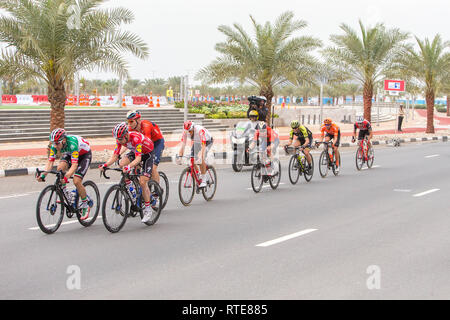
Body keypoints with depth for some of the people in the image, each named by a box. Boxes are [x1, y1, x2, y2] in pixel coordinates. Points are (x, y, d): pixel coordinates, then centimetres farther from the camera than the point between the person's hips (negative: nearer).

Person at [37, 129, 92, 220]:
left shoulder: (72, 144, -40)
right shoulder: (55, 145, -21)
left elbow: (74, 165, -45)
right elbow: (50, 162, -19)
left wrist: (66, 176, -58)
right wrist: (43, 175, -33)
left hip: (85, 155, -6)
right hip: (70, 154, 6)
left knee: (76, 181, -19)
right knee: (60, 168, -25)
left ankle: (85, 206, 0)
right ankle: (65, 194, -8)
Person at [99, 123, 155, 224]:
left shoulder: (136, 138, -38)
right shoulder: (120, 140, -19)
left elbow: (138, 158, -44)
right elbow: (115, 156, -18)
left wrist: (129, 167, -61)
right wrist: (105, 165, -35)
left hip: (147, 153, -6)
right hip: (134, 152, 6)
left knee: (142, 182, -16)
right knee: (122, 163, -24)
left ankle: (148, 210, -2)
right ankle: (131, 190, -5)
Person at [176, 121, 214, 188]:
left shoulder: (200, 130, -40)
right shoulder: (186, 131, -24)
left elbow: (203, 146, -44)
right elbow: (183, 144, -26)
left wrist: (201, 157, -53)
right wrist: (179, 156, -36)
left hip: (207, 141, -6)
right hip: (196, 142, 6)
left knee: (202, 159, -26)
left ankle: (203, 180, -18)